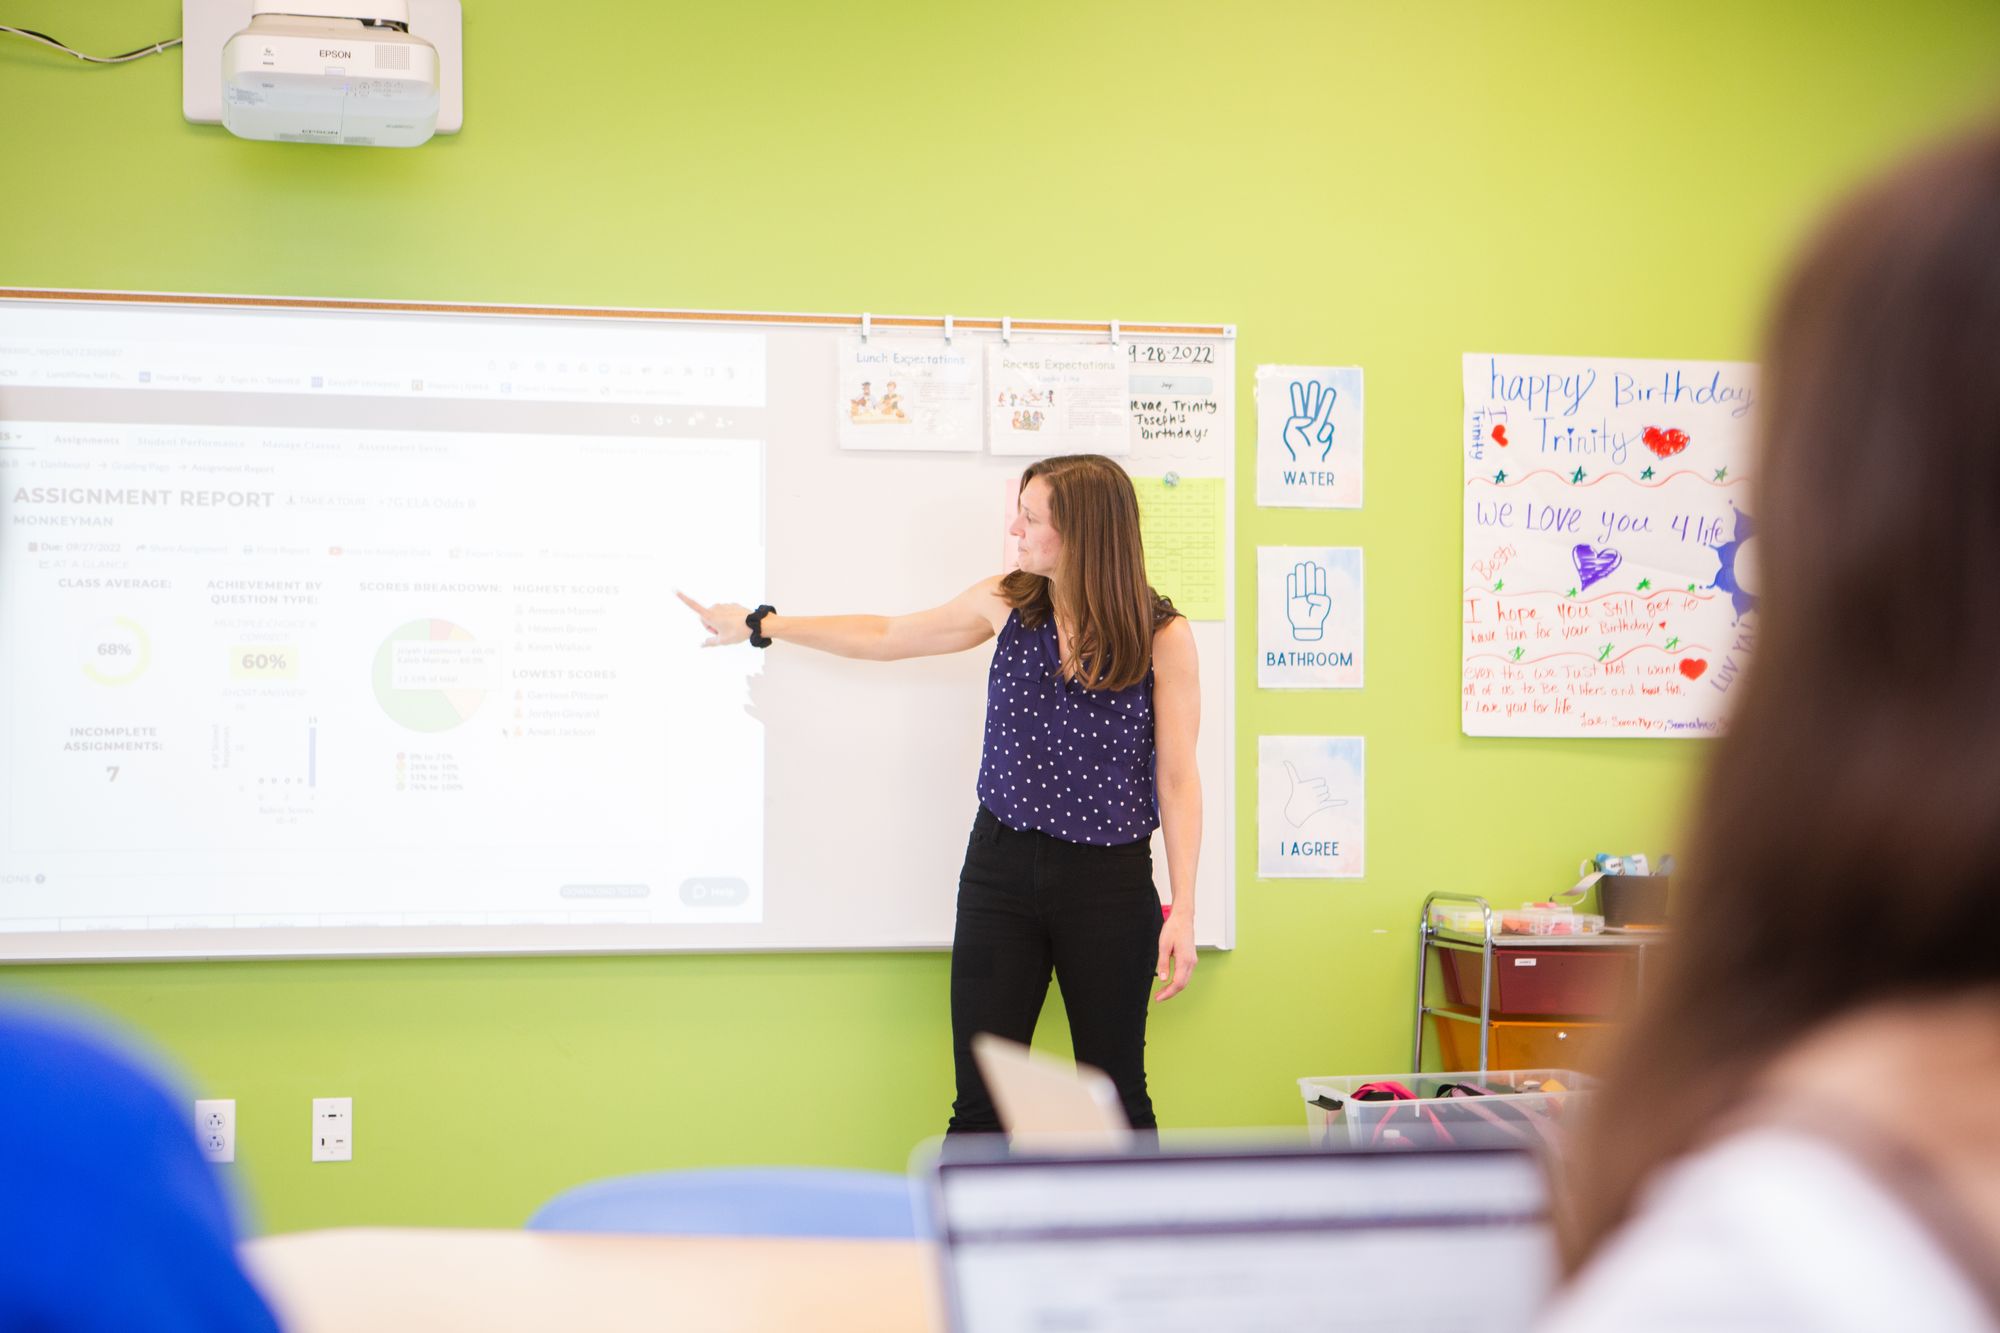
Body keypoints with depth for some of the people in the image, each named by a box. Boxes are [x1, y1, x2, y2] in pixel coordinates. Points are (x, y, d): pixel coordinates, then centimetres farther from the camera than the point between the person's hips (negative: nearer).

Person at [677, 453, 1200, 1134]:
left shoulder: (1162, 636, -7)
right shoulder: (1006, 603, 3)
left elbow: (1178, 779, -5)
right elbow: (886, 636, 17)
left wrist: (1183, 909, -9)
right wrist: (759, 626, 22)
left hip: (1109, 881, -3)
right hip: (1002, 866, 3)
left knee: (1116, 1098, 8)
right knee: (979, 1103, 3)